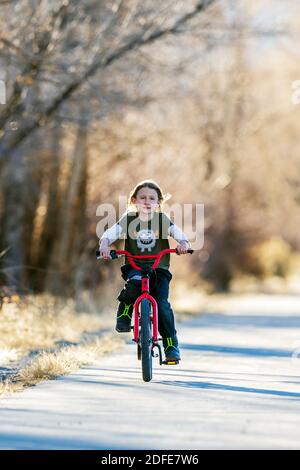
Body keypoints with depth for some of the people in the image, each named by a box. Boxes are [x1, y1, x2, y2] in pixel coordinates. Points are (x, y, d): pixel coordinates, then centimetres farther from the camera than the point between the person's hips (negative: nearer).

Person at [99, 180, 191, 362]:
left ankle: (171, 345, -4)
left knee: (162, 304, -17)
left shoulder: (163, 219, 3)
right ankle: (124, 315, -11)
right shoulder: (129, 219, 2)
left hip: (159, 268, 0)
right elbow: (109, 234, -7)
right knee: (135, 282, -36)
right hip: (134, 266, 0)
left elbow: (180, 235, -5)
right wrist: (105, 245, -29)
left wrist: (183, 244, -28)